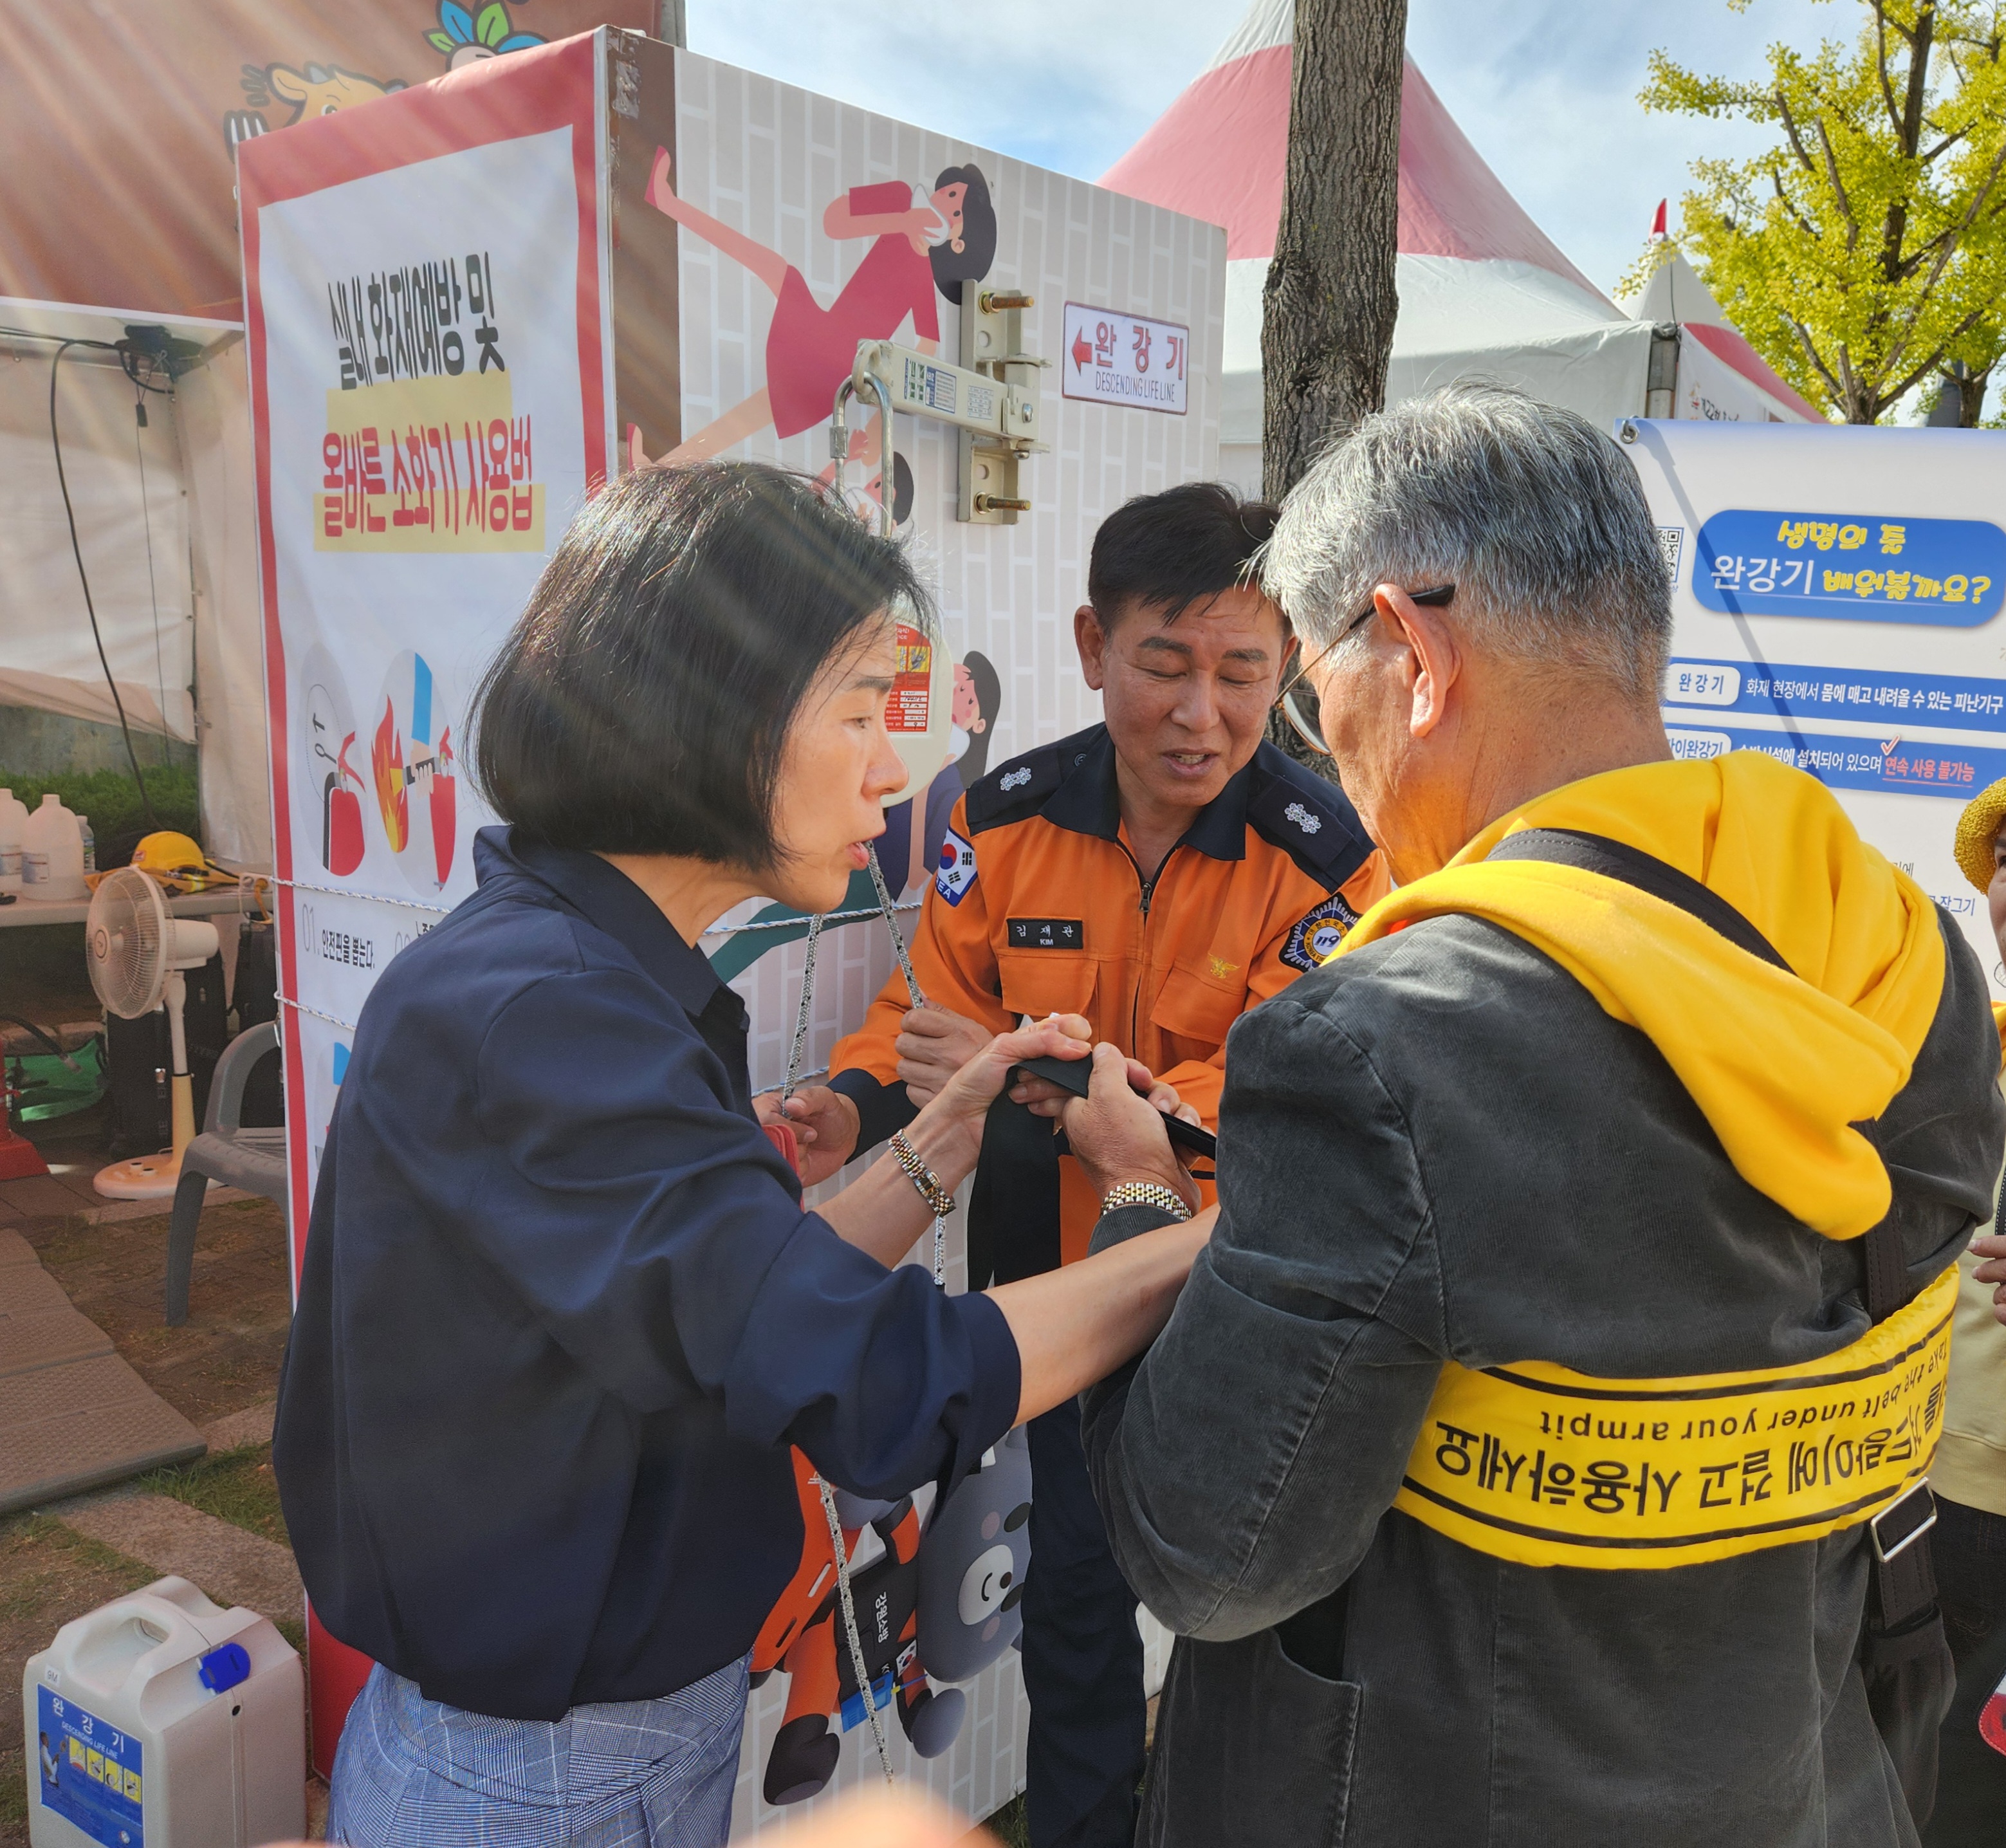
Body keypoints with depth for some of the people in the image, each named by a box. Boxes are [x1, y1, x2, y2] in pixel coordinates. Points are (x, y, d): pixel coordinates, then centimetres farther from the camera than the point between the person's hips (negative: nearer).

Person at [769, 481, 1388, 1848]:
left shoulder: (1324, 854, -19)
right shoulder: (1007, 820, -9)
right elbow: (938, 1005, -1)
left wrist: (1057, 1090, -38)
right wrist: (854, 1104, -22)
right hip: (1057, 1282, 3)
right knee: (1073, 1581, 20)